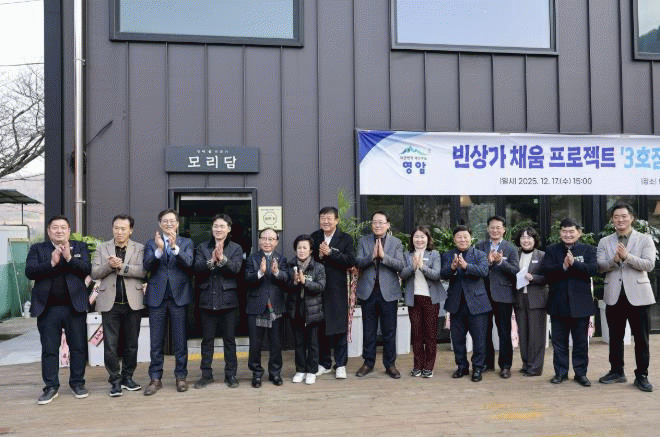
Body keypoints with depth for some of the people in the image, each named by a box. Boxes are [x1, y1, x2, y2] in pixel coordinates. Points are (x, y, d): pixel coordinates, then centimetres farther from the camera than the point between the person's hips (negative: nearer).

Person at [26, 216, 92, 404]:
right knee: (49, 349, 5)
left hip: (75, 306, 0)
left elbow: (87, 269, -5)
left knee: (78, 347, 6)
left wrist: (69, 258, -18)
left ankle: (77, 383, 20)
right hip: (47, 308, 0)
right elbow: (29, 272, -5)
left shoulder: (80, 248, 10)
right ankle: (51, 387, 16)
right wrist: (51, 263, -17)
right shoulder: (37, 249, 9)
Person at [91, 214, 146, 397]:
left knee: (131, 344, 8)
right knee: (110, 345, -1)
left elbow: (143, 271, -9)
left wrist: (122, 266, -18)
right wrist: (109, 265, -14)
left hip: (133, 303, 0)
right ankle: (115, 381, 10)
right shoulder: (102, 248, 11)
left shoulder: (140, 249, 6)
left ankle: (127, 377, 22)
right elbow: (94, 273, 3)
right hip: (110, 303, 0)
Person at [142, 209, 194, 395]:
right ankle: (155, 378, 14)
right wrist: (159, 249, -20)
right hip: (157, 296, 1)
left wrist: (175, 246, -23)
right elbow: (147, 266, -5)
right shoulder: (151, 244, 10)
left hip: (178, 295, -1)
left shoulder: (186, 243, 8)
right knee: (156, 341, 5)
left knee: (180, 340, 5)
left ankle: (181, 376, 16)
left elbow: (188, 263, -10)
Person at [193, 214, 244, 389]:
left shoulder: (235, 248, 6)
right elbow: (197, 268, -6)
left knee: (229, 339, 5)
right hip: (207, 299, 1)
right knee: (207, 339, 7)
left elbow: (236, 268, -11)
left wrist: (223, 259, -28)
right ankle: (206, 374, 17)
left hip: (228, 299, -1)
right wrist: (211, 261, -24)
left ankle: (231, 374, 15)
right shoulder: (202, 247, 8)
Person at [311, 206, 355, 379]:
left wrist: (330, 253, -16)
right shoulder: (314, 237, 9)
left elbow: (351, 261, -11)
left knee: (339, 327, 1)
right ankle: (324, 364, 21)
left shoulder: (345, 239, 1)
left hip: (337, 289, -3)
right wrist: (319, 255, -14)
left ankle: (340, 365, 10)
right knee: (320, 327, 8)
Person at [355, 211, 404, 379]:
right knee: (368, 330, 9)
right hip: (368, 291, 1)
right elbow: (358, 262, -4)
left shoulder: (396, 243, 4)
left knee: (389, 331, 4)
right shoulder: (363, 241, 7)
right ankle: (368, 363, 20)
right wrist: (372, 256, -22)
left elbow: (400, 265, -8)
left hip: (388, 292, -1)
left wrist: (383, 256, -22)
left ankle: (390, 364, 16)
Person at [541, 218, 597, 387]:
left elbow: (593, 269, -11)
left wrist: (574, 263, -22)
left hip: (580, 303, -1)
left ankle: (580, 372, 18)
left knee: (581, 340, 7)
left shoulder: (588, 250, 5)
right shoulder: (551, 250, 7)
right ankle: (560, 372, 18)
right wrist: (562, 267, -22)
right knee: (559, 341, 8)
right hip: (558, 302, 1)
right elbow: (545, 270, -8)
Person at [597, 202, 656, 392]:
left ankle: (642, 375, 12)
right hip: (614, 296, 3)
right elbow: (600, 266, -2)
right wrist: (614, 259, -20)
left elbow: (649, 264, -11)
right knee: (615, 337, 11)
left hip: (638, 295, -2)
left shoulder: (645, 239, 2)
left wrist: (626, 256, -23)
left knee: (641, 338, 2)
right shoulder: (604, 242, 9)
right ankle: (616, 371, 23)